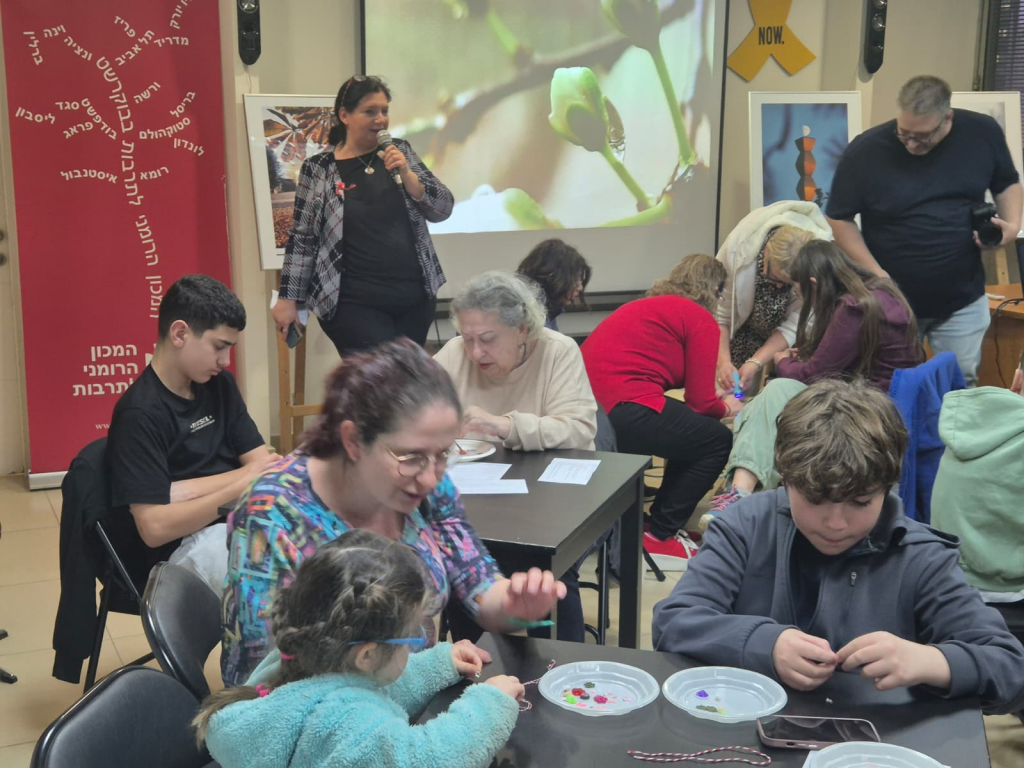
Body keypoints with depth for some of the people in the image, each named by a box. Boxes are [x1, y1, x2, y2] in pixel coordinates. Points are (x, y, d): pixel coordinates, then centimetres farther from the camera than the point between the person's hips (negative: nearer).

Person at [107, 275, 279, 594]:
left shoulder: (219, 384, 10)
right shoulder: (139, 413, -11)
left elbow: (262, 462, 4)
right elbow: (154, 528, -16)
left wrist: (184, 493, -11)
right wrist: (239, 486, -24)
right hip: (184, 543, -7)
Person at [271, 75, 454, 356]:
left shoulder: (400, 152, 6)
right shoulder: (318, 169, -3)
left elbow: (443, 209, 2)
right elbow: (302, 238, 1)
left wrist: (406, 174, -13)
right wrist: (288, 298, -1)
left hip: (415, 298, 4)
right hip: (355, 304, -4)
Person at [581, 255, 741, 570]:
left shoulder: (645, 306, 27)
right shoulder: (701, 320, 3)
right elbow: (700, 402, 0)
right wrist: (726, 408, 24)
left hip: (585, 405, 9)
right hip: (622, 412, -9)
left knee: (689, 433, 25)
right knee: (718, 440, 8)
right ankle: (659, 537, 9)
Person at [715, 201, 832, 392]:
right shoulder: (738, 247, -32)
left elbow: (793, 327, -25)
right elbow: (718, 315, -24)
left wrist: (756, 363, -35)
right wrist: (723, 362, -34)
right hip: (745, 330, 0)